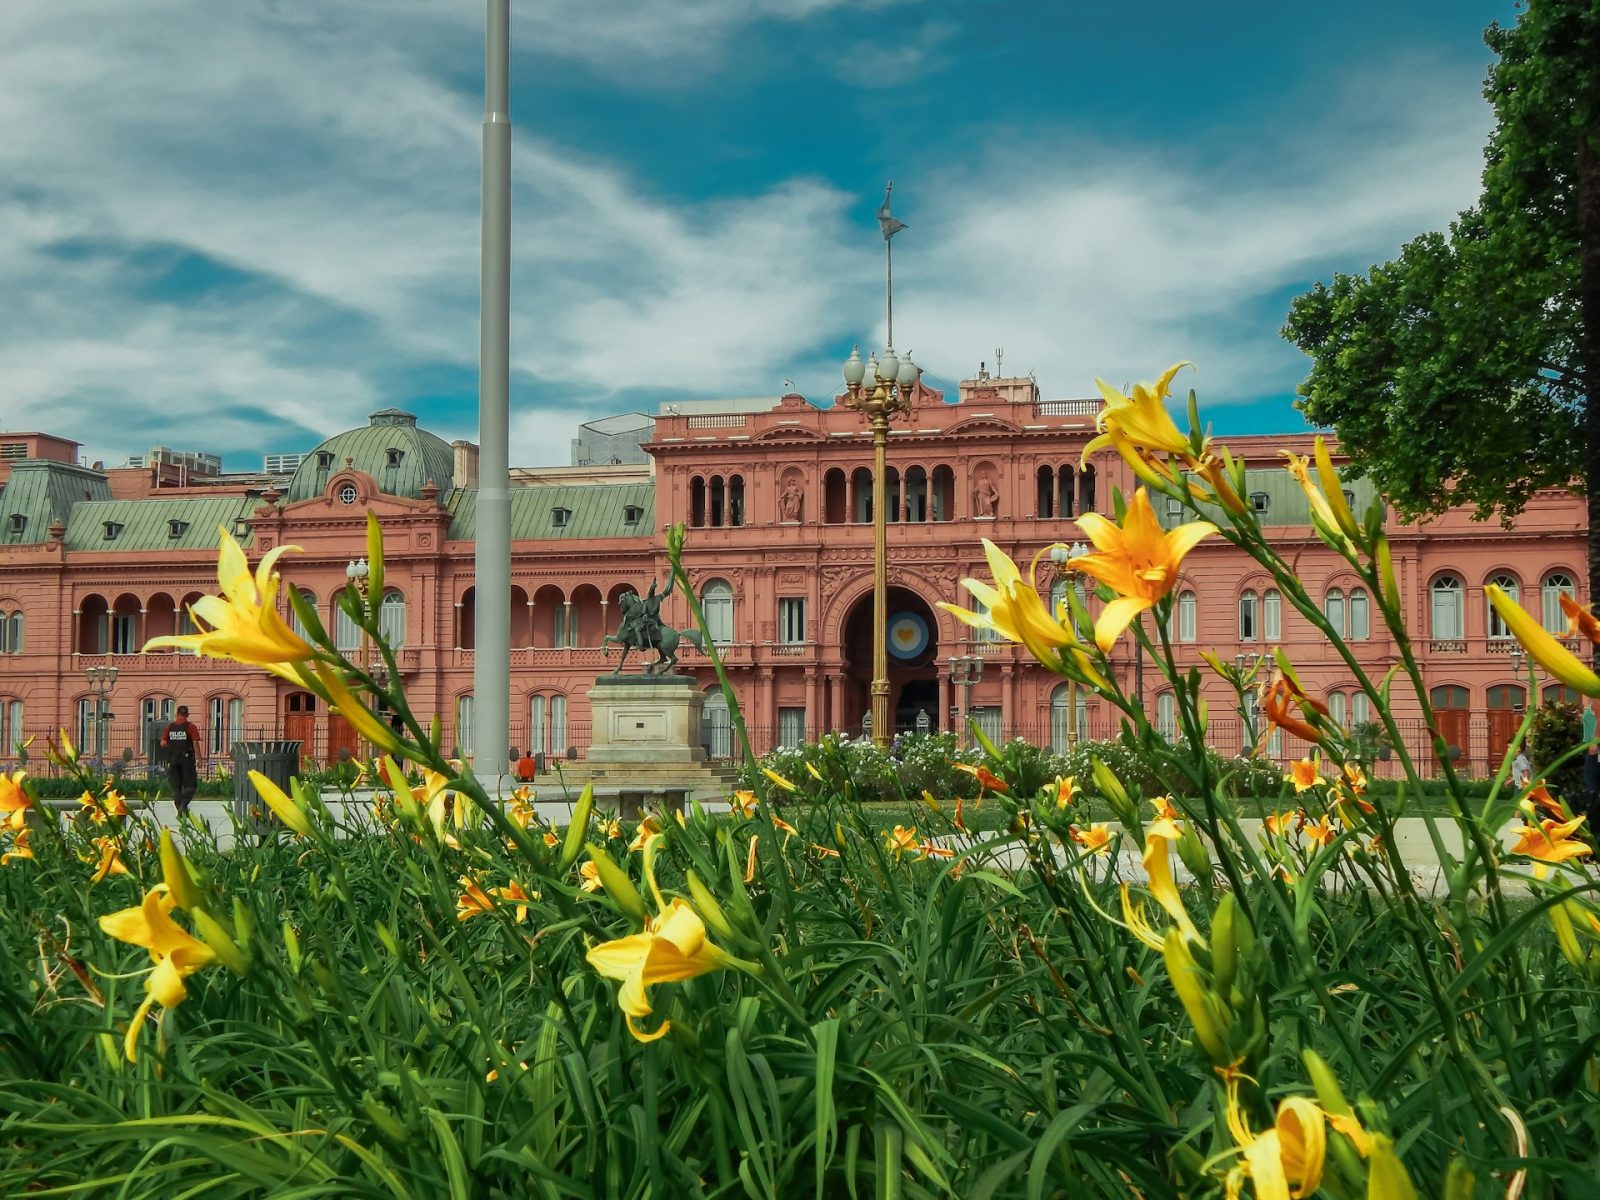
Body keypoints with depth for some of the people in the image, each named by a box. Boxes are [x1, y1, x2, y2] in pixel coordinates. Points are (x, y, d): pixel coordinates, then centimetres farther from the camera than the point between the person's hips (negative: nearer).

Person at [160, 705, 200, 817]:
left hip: (172, 760, 3)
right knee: (189, 785, 4)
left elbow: (163, 743, -1)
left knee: (175, 786, 9)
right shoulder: (191, 727, -5)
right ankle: (184, 805, -16)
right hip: (187, 759, -3)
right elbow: (195, 743, -12)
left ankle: (180, 809, 7)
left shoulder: (169, 727, 5)